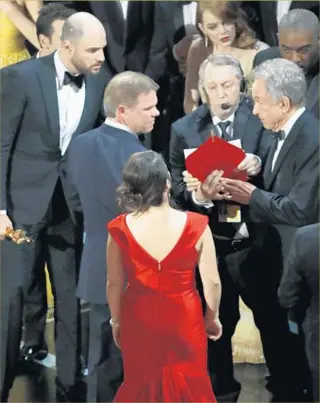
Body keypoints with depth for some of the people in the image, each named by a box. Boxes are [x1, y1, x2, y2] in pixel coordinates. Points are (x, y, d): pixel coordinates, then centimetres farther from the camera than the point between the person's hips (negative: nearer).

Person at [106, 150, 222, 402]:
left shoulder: (120, 229, -15)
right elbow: (212, 281, -11)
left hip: (138, 318, 1)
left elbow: (114, 284, -7)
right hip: (184, 318, -1)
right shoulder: (195, 225, -18)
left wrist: (116, 321, 9)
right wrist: (212, 317, 7)